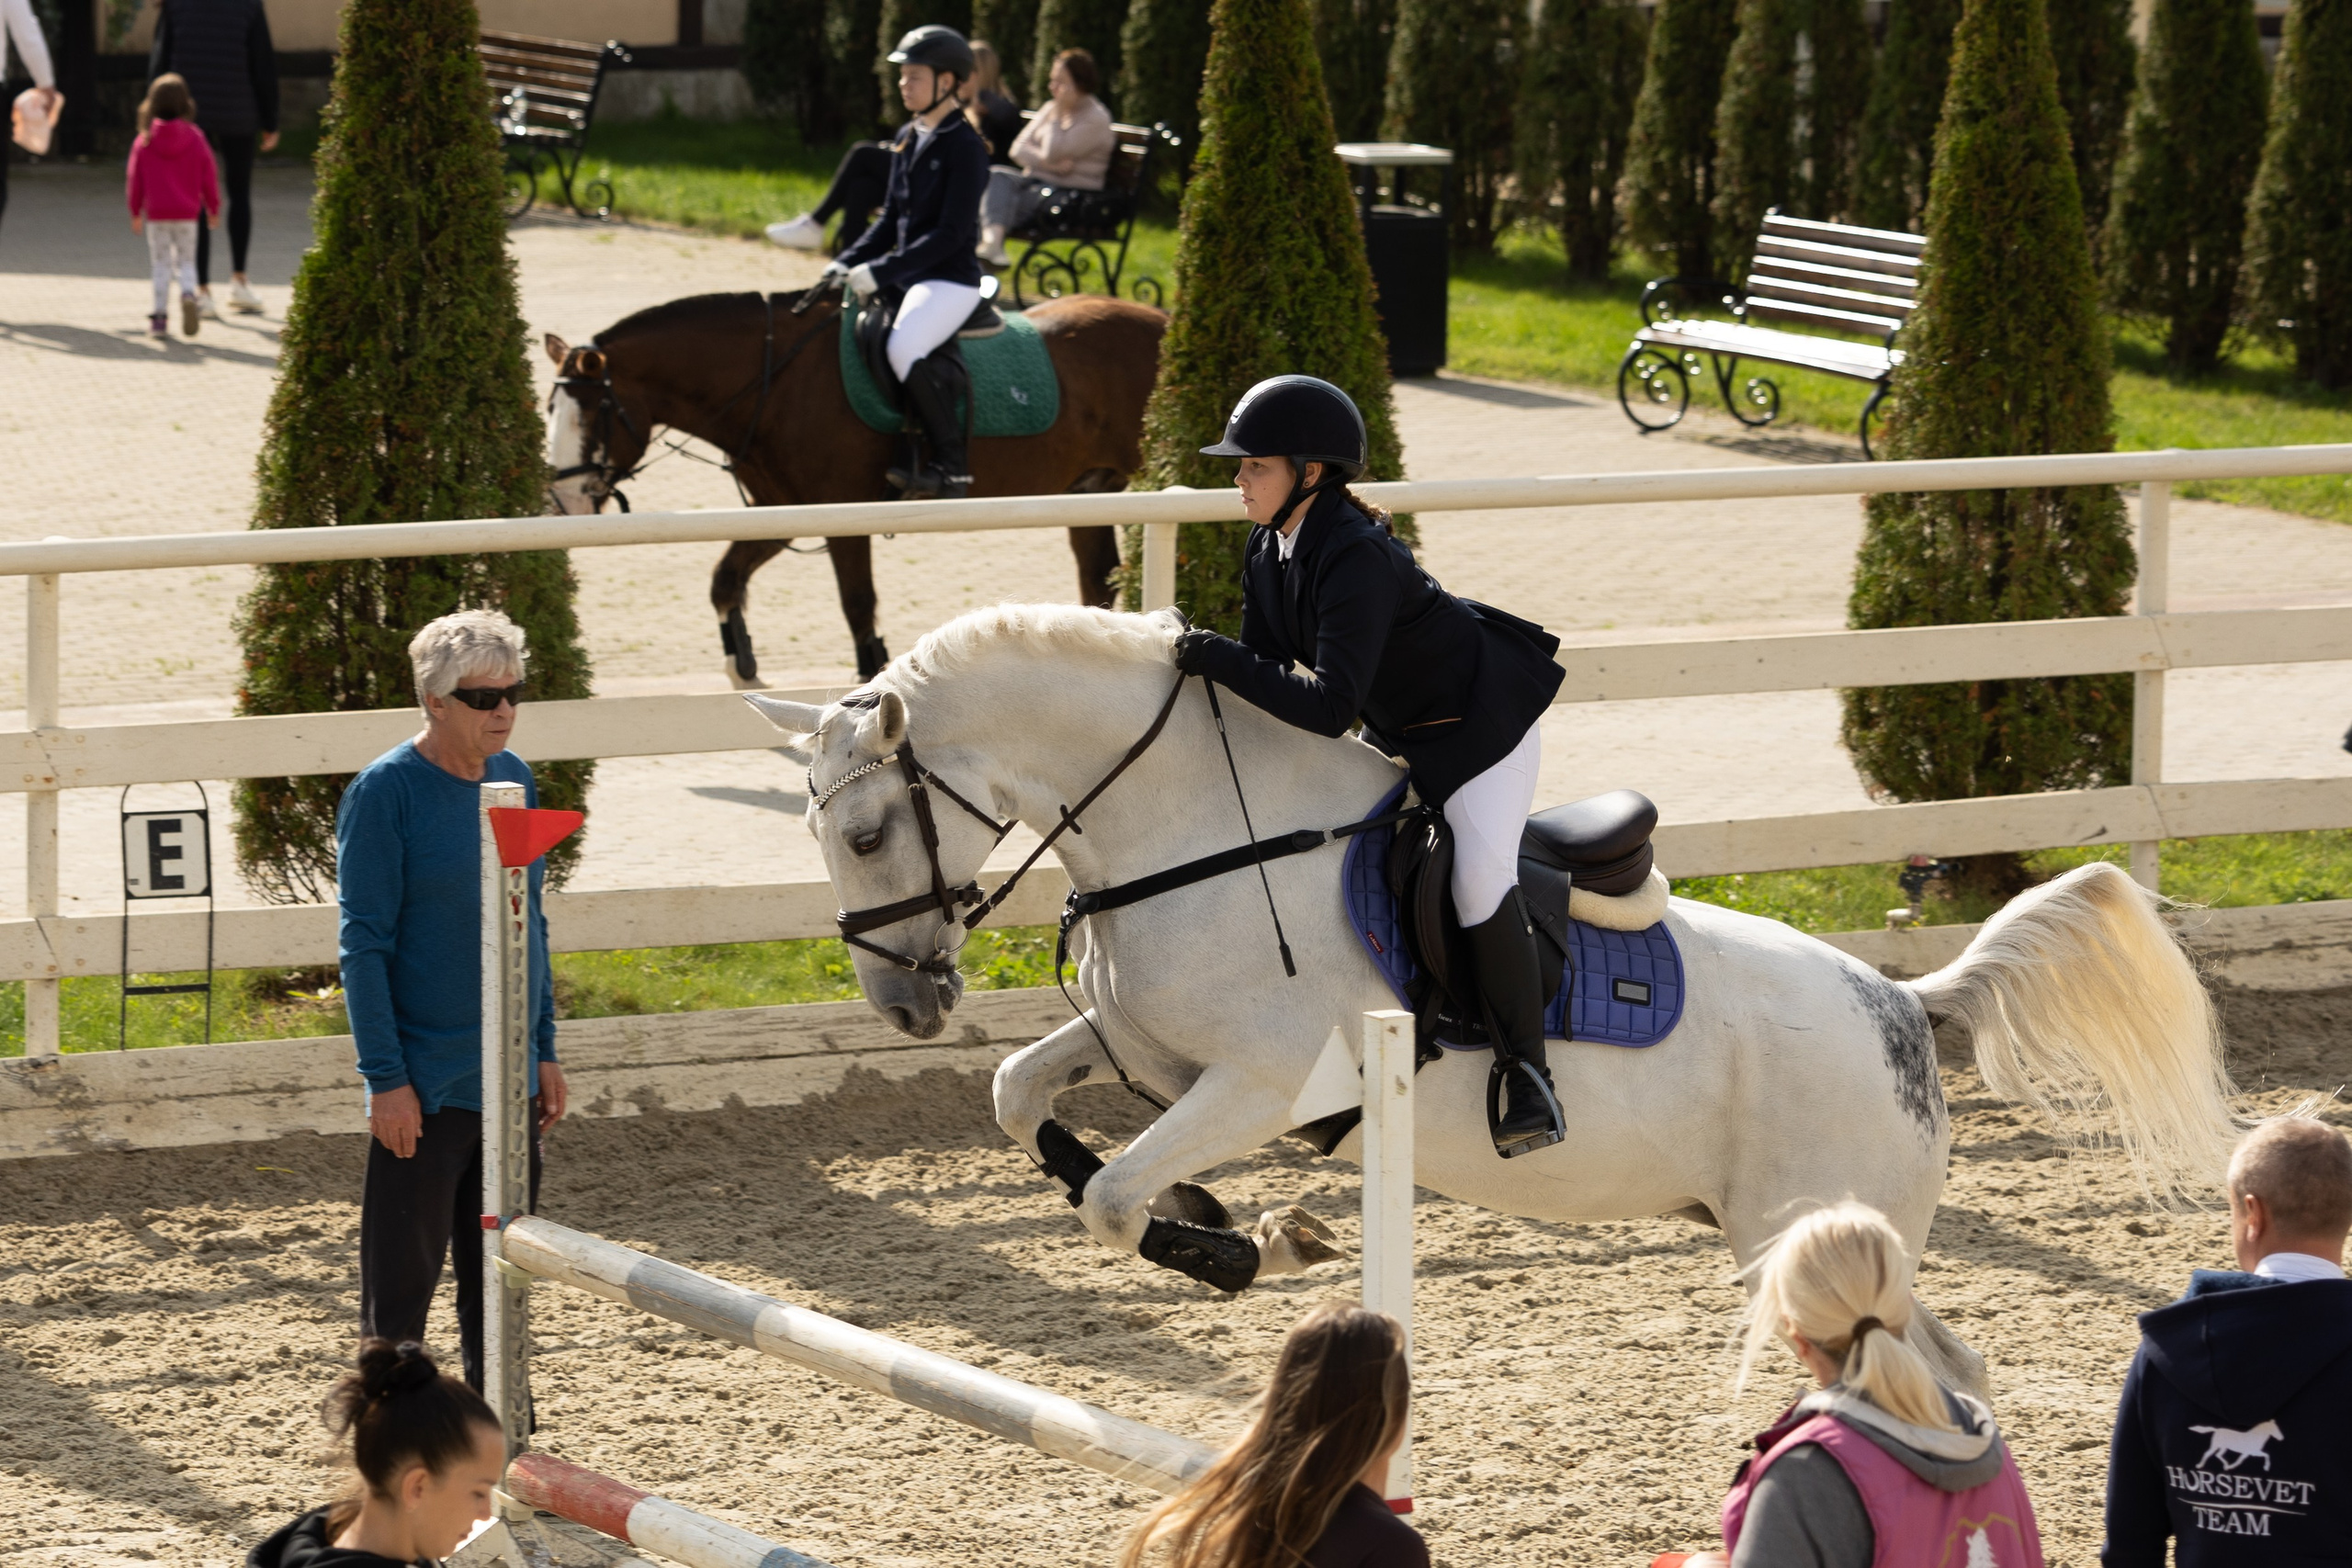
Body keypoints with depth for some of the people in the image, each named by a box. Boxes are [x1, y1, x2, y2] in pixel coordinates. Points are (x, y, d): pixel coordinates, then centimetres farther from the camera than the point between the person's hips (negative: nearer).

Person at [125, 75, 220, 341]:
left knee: (161, 263, 7)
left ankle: (160, 316, 3)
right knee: (186, 260, 10)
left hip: (156, 213, 0)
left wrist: (135, 212, 14)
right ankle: (188, 294, -19)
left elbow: (134, 179, 2)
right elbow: (209, 177, 1)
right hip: (187, 213, 0)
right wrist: (213, 209, 13)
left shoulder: (144, 141, -4)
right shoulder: (195, 139, -3)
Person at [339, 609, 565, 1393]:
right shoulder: (386, 792, -13)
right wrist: (386, 1079, -17)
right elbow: (364, 945, -13)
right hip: (423, 1089, -6)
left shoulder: (513, 779, 7)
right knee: (402, 1283, 0)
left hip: (507, 1078, 6)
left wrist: (544, 1051, 14)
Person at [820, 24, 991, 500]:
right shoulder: (907, 140, 12)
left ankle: (950, 464, -22)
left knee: (905, 349, -33)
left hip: (951, 278, -9)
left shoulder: (965, 147, -14)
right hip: (904, 274, 9)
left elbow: (949, 233, -20)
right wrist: (847, 263, 4)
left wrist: (881, 271, -23)